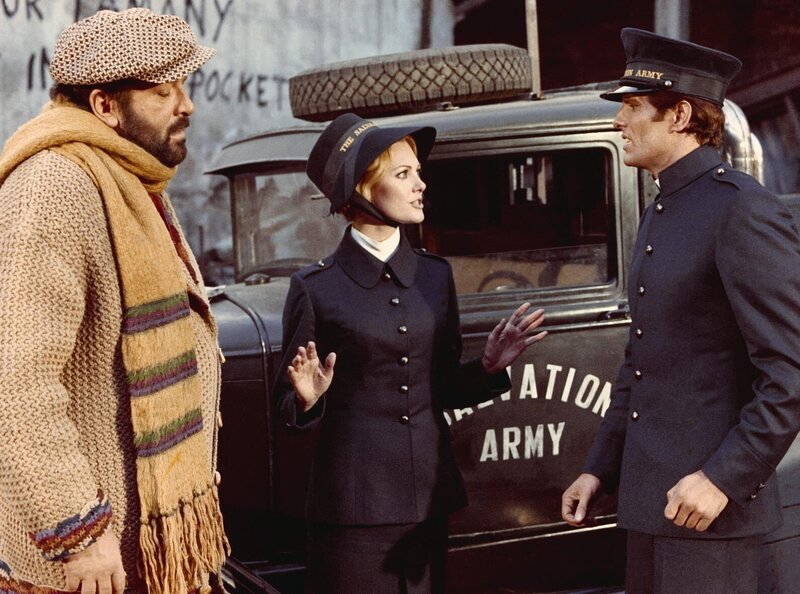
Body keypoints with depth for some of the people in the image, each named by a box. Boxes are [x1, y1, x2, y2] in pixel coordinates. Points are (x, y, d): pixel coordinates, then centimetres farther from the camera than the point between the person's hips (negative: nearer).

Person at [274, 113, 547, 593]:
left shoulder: (435, 275, 8)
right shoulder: (316, 288, -6)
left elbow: (443, 389, 13)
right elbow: (290, 407, -1)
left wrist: (488, 368, -4)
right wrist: (308, 399, -22)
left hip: (429, 499, 4)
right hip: (354, 505, -4)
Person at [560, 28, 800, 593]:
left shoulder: (743, 209, -13)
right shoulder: (659, 215, 15)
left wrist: (724, 478, -21)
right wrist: (600, 468, 16)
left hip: (711, 503, -9)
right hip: (652, 497, 9)